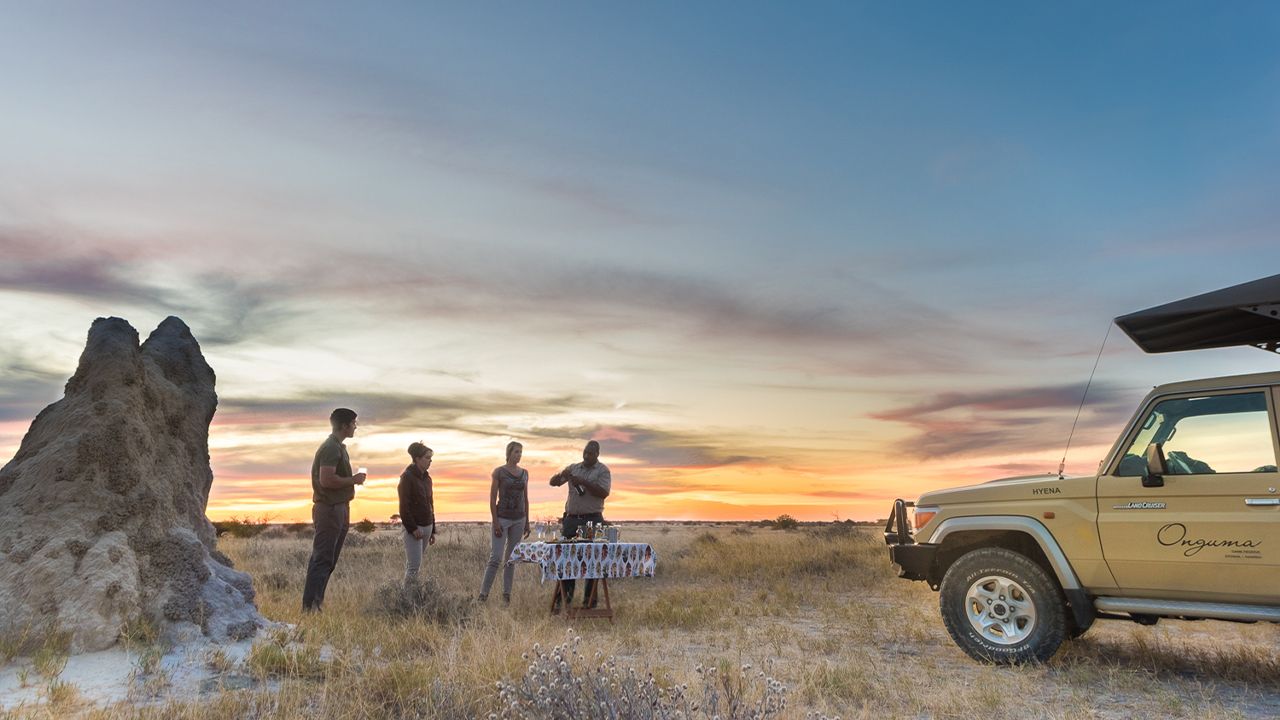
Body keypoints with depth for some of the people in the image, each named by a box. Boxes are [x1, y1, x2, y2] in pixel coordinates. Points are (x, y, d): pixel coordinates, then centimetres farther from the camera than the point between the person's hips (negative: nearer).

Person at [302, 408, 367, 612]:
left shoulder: (339, 447, 18)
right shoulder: (331, 448, -15)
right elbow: (326, 480, -24)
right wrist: (353, 480, -14)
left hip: (339, 509, 10)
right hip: (329, 509, -10)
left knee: (329, 559, 13)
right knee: (322, 559, -8)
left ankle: (317, 602, 18)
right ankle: (310, 606, -5)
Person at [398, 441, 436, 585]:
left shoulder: (427, 478, 13)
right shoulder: (407, 477, -9)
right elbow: (404, 507, -12)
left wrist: (433, 530, 16)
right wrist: (412, 528, -16)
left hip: (427, 526, 7)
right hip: (414, 527, -7)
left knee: (412, 564, 9)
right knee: (414, 565, -9)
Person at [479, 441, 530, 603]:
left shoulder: (524, 473, 9)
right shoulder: (498, 472, -5)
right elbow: (492, 499, -7)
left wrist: (527, 522, 11)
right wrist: (495, 522, -13)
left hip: (519, 520, 4)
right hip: (502, 518, -4)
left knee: (511, 558, 8)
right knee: (496, 557, -9)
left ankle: (507, 593, 14)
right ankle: (483, 593, -3)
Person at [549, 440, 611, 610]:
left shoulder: (603, 470, 0)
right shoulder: (573, 468, 12)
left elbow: (604, 492, -13)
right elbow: (553, 482, 12)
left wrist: (583, 482, -20)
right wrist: (561, 475, -11)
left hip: (592, 520, -4)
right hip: (571, 519, 4)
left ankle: (589, 600, 8)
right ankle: (564, 596, 13)